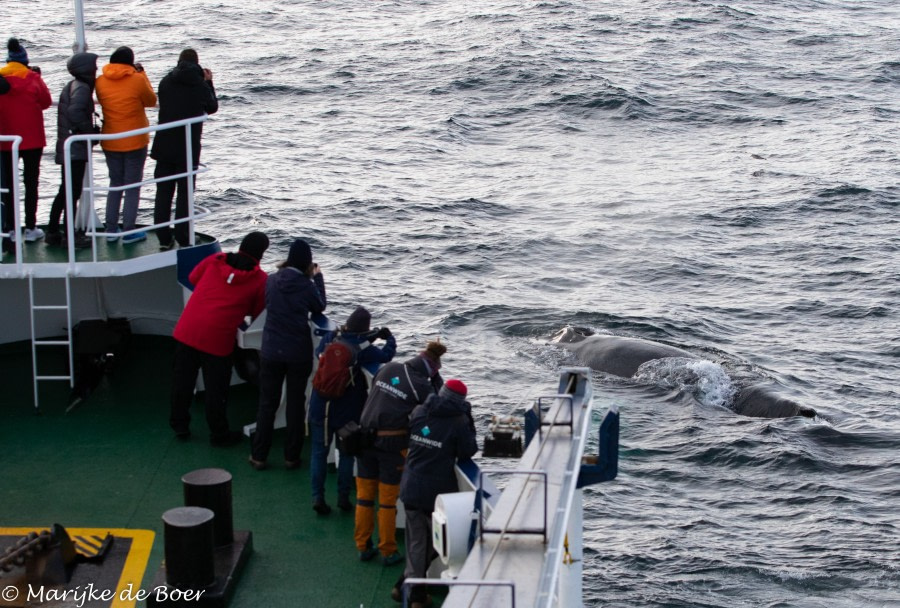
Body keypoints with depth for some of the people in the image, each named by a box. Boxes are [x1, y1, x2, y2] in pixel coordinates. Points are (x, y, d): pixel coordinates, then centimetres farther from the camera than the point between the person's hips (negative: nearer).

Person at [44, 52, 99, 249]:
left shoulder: (71, 86, 15)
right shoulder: (82, 87, -14)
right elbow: (74, 112, -28)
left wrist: (89, 130, 10)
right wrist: (90, 131, -18)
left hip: (66, 147, 9)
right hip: (76, 148, -9)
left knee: (65, 190, 16)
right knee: (73, 192, -5)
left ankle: (53, 232, 20)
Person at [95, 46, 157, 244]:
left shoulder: (100, 81, -5)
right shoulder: (137, 80, -15)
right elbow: (151, 101, 0)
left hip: (110, 143, 4)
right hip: (135, 142, -4)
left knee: (115, 184, 16)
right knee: (133, 187, 5)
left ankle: (111, 230, 15)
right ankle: (129, 232, 5)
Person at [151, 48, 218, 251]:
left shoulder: (166, 81, 1)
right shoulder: (200, 85, -6)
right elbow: (212, 107, 9)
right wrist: (209, 83, 21)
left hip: (164, 146, 2)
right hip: (188, 148, -2)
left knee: (163, 192, 9)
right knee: (185, 192, 6)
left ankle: (163, 238, 8)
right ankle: (183, 238, 4)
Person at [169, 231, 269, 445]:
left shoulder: (215, 260, 6)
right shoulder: (260, 279, -2)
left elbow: (193, 278, 21)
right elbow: (256, 313, 5)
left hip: (187, 331, 4)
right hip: (217, 339, -3)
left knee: (182, 380, 17)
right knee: (216, 388, 10)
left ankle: (180, 425, 31)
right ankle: (219, 434, 23)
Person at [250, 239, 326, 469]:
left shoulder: (272, 280, -5)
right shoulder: (307, 286, -14)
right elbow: (320, 307, 4)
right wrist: (317, 277, 11)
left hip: (271, 351, 2)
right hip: (299, 353, -2)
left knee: (267, 403, 12)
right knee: (295, 403, 11)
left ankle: (259, 455, 15)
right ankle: (291, 456, 15)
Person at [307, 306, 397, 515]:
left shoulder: (330, 338, -3)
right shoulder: (363, 348, -14)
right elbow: (385, 355, -17)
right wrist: (390, 338, 5)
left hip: (320, 407, 3)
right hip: (347, 411, -3)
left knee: (319, 452, 9)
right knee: (346, 453, 12)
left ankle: (317, 497, 3)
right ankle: (343, 497, 13)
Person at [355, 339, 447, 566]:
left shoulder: (389, 368, 4)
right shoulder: (422, 386, -9)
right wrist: (436, 378, 8)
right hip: (392, 443, -4)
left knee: (364, 496, 13)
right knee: (388, 500, 7)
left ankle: (363, 547, 22)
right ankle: (388, 552, 15)